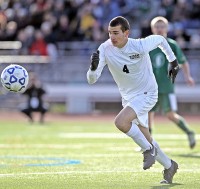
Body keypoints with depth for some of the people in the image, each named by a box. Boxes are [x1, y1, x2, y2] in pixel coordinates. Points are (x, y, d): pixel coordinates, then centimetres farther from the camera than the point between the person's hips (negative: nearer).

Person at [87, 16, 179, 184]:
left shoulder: (140, 46, -24)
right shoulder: (105, 49, -15)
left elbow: (160, 39, -2)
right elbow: (92, 79, -18)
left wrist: (173, 61, 10)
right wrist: (93, 67, -40)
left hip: (146, 94, -5)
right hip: (128, 98, 5)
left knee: (120, 121, -30)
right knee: (146, 140, 15)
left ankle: (149, 150, -8)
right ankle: (169, 166, 39)